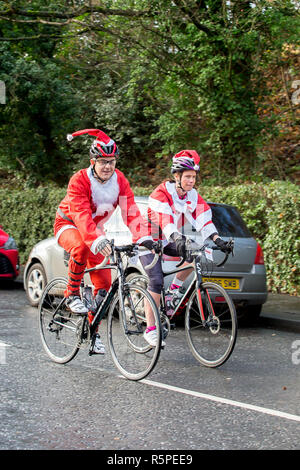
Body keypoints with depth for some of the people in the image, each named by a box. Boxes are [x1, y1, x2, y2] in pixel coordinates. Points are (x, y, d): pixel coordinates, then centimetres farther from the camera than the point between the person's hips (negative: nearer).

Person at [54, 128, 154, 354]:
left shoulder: (119, 180, -14)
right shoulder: (80, 180, -28)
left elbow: (131, 211, -23)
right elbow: (82, 215, -41)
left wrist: (144, 238, -39)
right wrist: (97, 240, -57)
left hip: (96, 229, 5)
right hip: (68, 225, -5)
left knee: (104, 283, -5)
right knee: (82, 247, -41)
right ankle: (72, 295, -20)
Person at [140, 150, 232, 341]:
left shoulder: (193, 196, -5)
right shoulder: (162, 192, -24)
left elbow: (204, 218, -15)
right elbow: (164, 218, -39)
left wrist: (217, 240, -30)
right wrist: (177, 239, -56)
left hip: (167, 242, 6)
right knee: (156, 281, -20)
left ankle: (175, 287, 1)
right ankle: (150, 329, -15)